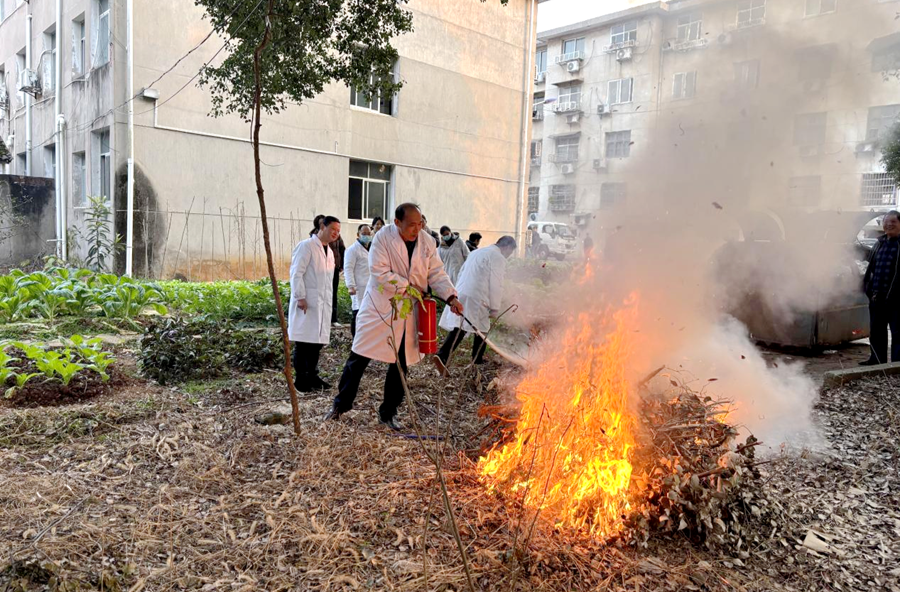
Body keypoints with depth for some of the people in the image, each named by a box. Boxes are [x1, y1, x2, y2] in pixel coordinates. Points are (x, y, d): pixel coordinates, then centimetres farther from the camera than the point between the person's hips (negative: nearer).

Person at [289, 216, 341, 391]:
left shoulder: (329, 251, 18)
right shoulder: (306, 246, -7)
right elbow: (296, 273, -13)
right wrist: (300, 297, -19)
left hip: (323, 303, 8)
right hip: (306, 302, -7)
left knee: (317, 340, 9)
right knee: (304, 341, -3)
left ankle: (312, 376, 18)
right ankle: (300, 379, 4)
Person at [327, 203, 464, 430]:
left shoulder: (426, 242, 0)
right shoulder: (383, 237, -13)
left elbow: (437, 273, 1)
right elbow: (380, 273, -20)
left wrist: (451, 297, -14)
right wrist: (408, 286, -20)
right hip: (380, 307, -3)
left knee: (400, 364, 9)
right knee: (359, 357, 3)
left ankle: (388, 413, 25)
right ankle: (342, 403, 24)